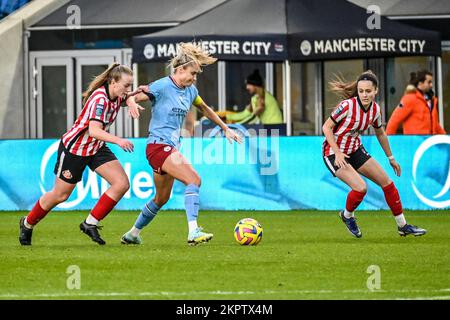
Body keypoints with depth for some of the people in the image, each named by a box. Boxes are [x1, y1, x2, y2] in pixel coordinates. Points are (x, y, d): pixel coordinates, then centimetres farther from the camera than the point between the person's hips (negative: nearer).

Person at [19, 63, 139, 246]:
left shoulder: (116, 97, -7)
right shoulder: (100, 99, -31)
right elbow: (94, 130, -43)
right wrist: (118, 141, -55)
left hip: (97, 148, 7)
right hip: (74, 147, -7)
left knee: (122, 184, -11)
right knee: (60, 195, 7)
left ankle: (90, 224, 0)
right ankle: (28, 224, 32)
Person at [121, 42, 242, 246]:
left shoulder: (190, 91, 11)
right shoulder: (162, 86, -12)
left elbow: (205, 109, 29)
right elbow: (131, 98, -13)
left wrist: (225, 128, 33)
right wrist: (132, 103, -37)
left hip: (171, 148, 9)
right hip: (158, 145, -9)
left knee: (162, 198, 17)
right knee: (194, 180, -24)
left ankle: (132, 234, 32)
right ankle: (193, 232, -32)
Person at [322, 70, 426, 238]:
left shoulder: (375, 109, -6)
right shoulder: (348, 106, -26)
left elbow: (380, 133, 14)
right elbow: (326, 127, -18)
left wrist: (391, 158, 21)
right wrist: (337, 153, -26)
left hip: (355, 150, 7)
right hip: (334, 153, -7)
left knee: (386, 182, 5)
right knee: (360, 187, -24)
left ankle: (402, 226, 18)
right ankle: (347, 215, 9)